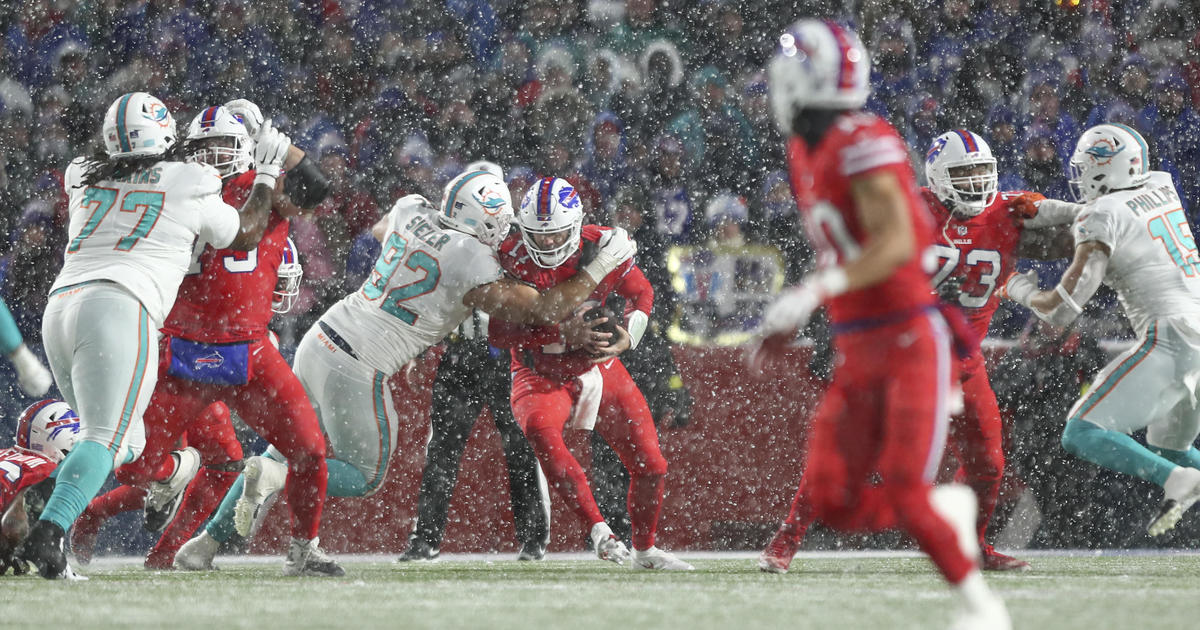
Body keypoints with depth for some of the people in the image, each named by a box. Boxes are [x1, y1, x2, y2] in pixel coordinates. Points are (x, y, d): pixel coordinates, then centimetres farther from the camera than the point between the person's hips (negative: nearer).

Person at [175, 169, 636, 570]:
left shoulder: (411, 212, 4)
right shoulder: (473, 265, -16)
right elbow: (542, 311, -10)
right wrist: (600, 268, -2)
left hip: (319, 342, 7)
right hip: (357, 371, -7)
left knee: (286, 450, 21)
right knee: (366, 478, 11)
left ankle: (208, 541, 18)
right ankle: (274, 475, -13)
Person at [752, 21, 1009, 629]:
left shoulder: (864, 144, -17)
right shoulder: (806, 151, 11)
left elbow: (896, 242, -27)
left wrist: (813, 293, -33)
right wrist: (792, 318, 16)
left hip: (909, 341, -8)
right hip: (856, 353, 8)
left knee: (903, 497, -14)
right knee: (831, 504, -2)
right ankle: (948, 509, 21)